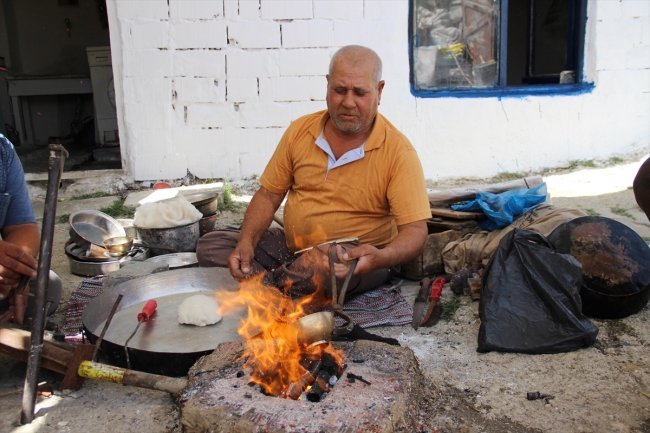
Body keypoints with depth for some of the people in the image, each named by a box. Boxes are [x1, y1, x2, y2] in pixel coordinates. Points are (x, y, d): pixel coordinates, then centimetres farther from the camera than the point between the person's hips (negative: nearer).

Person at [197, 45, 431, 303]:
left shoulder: (398, 151, -14)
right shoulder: (301, 130, -1)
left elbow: (415, 232, -18)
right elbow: (268, 195, 4)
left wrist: (380, 258, -39)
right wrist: (247, 242, -14)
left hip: (358, 259, -4)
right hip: (292, 247, 5)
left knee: (327, 261, -39)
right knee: (209, 246, -9)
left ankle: (264, 284, -12)